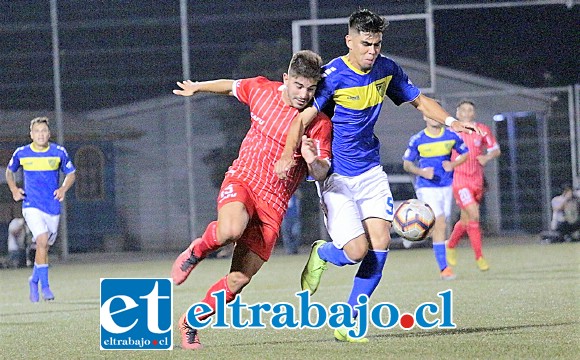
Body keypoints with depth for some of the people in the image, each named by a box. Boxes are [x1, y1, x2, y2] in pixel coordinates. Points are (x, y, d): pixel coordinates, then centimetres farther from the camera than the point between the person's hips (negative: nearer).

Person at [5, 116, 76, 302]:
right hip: (31, 205, -2)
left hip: (53, 207, 2)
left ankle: (34, 280, 35)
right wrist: (14, 189, 0)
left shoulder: (59, 152, 0)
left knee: (44, 247, 10)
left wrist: (63, 189, -7)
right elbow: (9, 172, 17)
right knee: (42, 241, -21)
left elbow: (71, 174, 12)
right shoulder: (21, 153, 0)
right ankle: (45, 286, -15)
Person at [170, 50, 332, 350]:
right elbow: (231, 86, 21)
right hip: (241, 180, 0)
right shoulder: (261, 90, -1)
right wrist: (196, 88, 33)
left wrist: (313, 162, -30)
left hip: (273, 202, 0)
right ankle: (196, 251, -2)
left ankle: (190, 323, 15)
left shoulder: (320, 123, -6)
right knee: (230, 230, -37)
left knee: (239, 279, -7)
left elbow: (321, 174, -7)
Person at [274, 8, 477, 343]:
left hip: (371, 171, 5)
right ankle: (320, 254, 22)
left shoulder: (387, 70, 1)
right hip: (335, 176, -5)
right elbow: (303, 117, -21)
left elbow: (420, 100, 14)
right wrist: (288, 155, -38)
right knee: (357, 250, -16)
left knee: (380, 242, -10)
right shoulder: (333, 75, -17)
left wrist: (451, 121, -3)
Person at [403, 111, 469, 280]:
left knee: (439, 225, 8)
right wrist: (422, 172, -18)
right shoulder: (417, 140, -6)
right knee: (440, 225, -15)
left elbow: (465, 153, 13)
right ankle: (443, 268, -12)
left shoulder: (452, 136, 1)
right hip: (427, 187, -4)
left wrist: (453, 164, -8)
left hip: (446, 185, 4)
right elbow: (407, 164, 1)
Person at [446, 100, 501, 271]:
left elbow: (496, 150, 10)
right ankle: (479, 256, -12)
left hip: (477, 180, 4)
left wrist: (487, 157, -10)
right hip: (459, 180, -4)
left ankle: (450, 246, 39)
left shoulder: (482, 130, 6)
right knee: (474, 214, -18)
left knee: (466, 220, 12)